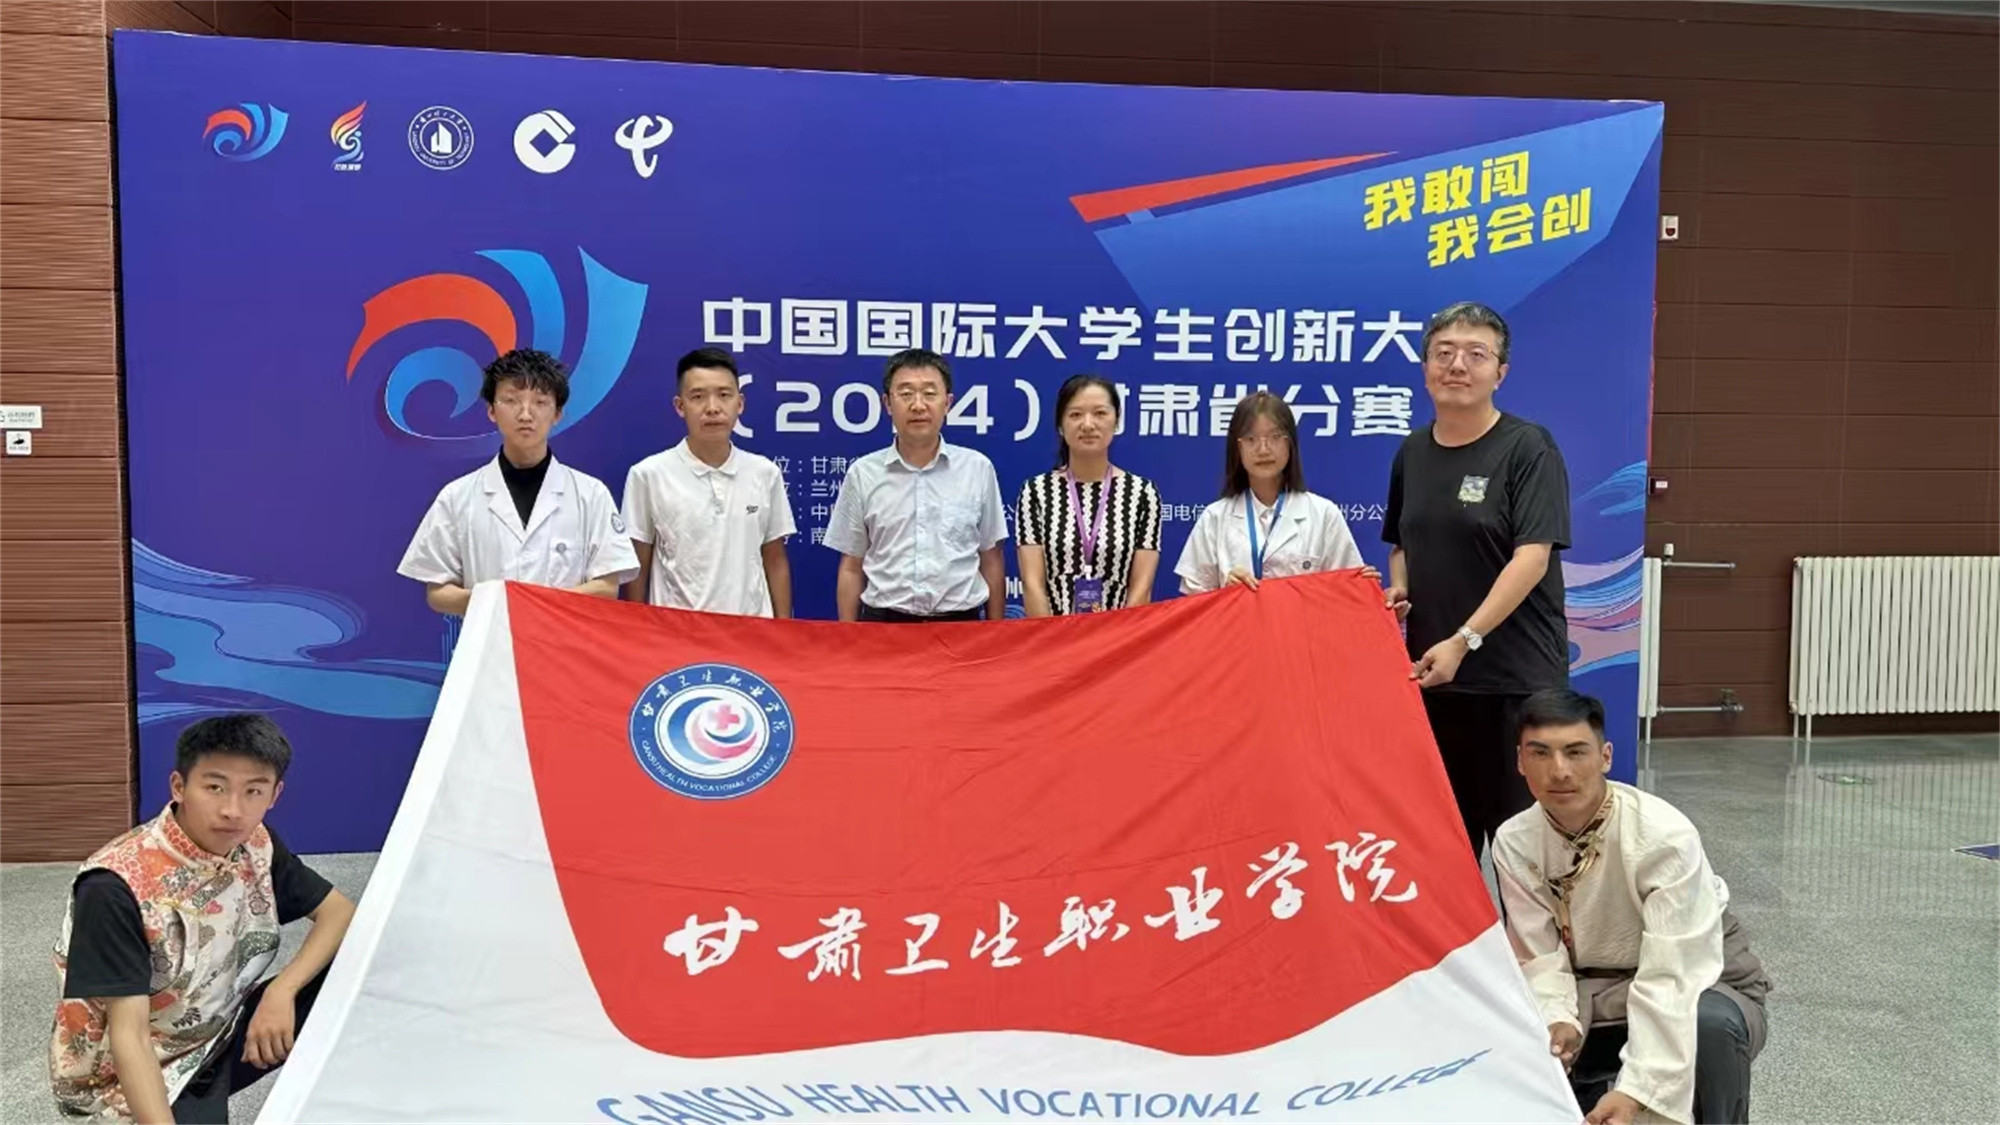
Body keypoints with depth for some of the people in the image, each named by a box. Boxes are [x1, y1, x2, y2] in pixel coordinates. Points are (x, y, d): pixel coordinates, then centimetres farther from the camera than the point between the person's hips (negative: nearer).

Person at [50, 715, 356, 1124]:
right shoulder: (116, 888, -26)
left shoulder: (256, 846, -8)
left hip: (219, 1035, 6)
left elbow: (339, 911, -1)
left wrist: (281, 991, -18)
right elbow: (128, 1035, -27)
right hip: (140, 1074, -6)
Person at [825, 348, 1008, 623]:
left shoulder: (978, 468, 1)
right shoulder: (863, 473, 1)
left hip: (960, 622, 0)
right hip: (884, 623, 0)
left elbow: (991, 561, 7)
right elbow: (851, 568, 6)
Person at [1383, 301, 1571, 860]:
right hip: (1431, 671, 6)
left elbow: (1532, 557, -17)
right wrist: (1397, 590, 2)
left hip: (1516, 676, -5)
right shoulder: (1412, 452, 10)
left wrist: (1464, 640, -23)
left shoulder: (1527, 448, -8)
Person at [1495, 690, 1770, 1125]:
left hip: (1699, 986, -4)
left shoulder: (1665, 836, -28)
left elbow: (1671, 976, -34)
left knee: (1711, 1024, -38)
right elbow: (1540, 958, -13)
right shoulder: (1514, 843, -14)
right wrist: (1558, 1022, -35)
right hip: (1592, 998, 4)